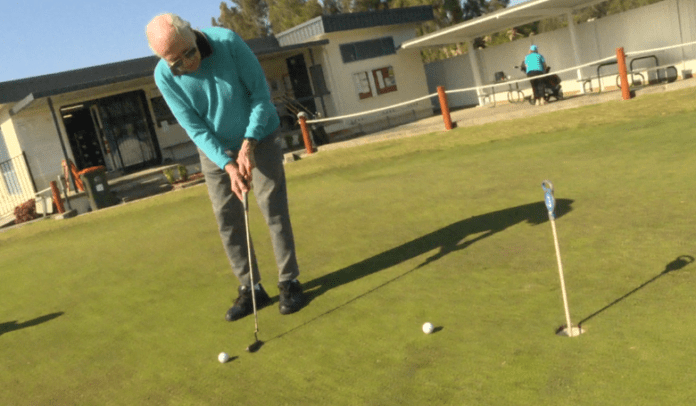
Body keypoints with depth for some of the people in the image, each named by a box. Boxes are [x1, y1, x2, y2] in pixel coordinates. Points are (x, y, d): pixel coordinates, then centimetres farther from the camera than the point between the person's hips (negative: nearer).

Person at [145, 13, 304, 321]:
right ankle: (250, 288, 11)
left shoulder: (228, 42, -23)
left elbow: (261, 93, -18)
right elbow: (194, 128, -15)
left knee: (275, 211, -4)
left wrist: (249, 144, -26)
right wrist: (228, 165, -26)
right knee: (227, 220, 1)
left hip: (258, 138, -2)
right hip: (214, 148, 2)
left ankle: (289, 282, 7)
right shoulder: (164, 76, -18)